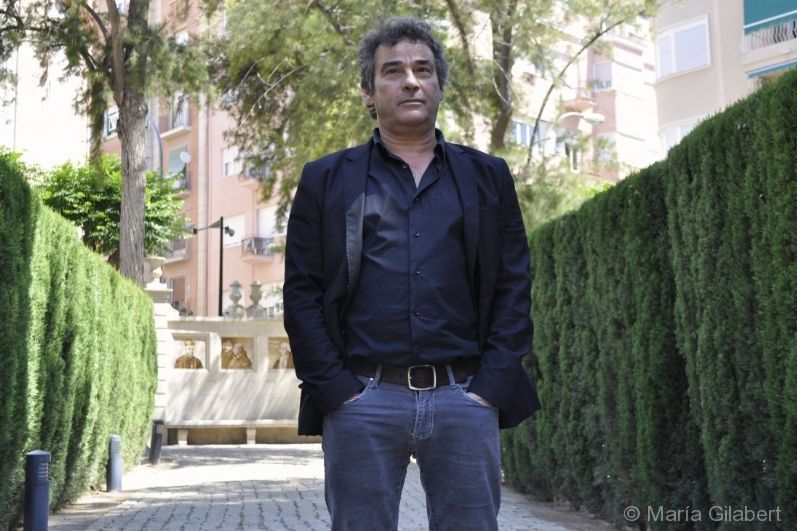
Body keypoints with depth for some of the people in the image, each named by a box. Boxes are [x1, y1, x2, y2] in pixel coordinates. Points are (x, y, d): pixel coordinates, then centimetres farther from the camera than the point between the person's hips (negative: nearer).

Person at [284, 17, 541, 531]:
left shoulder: (488, 177, 13)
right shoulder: (326, 180, 10)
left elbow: (514, 288, 8)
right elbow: (302, 293, 4)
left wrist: (490, 387, -3)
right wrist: (335, 389, -6)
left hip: (465, 397, 1)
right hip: (361, 400, -1)